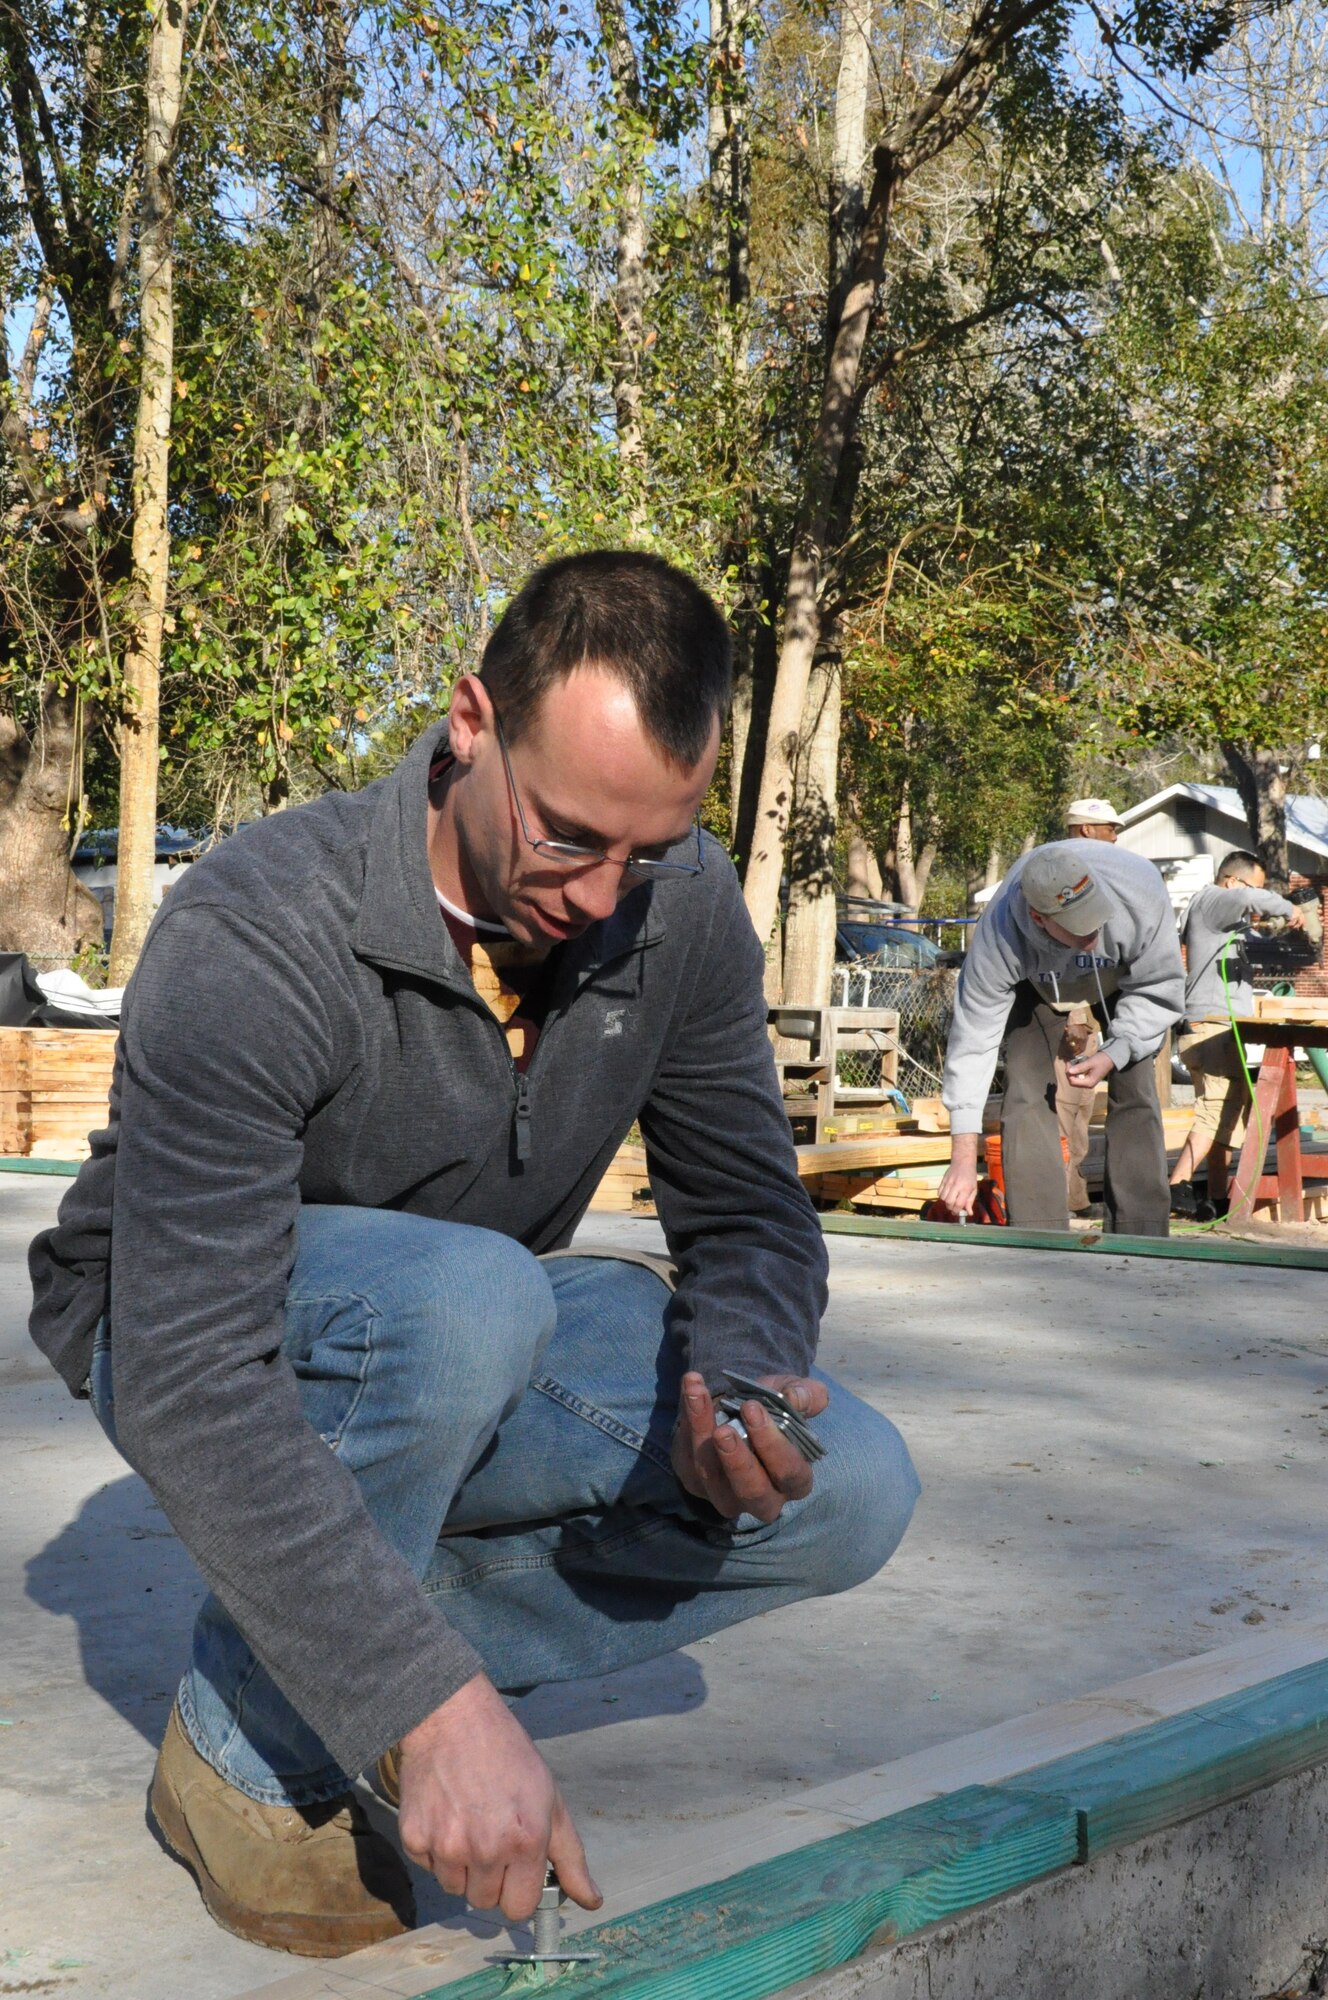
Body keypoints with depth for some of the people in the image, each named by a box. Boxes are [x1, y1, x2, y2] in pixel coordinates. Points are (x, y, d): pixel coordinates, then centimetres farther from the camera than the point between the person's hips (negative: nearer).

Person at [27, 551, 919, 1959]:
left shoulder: (682, 908, -14)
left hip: (468, 1359, 6)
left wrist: (741, 1385, -29)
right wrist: (438, 1705, -44)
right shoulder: (256, 936, -32)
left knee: (851, 1493, -14)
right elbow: (193, 1381, -37)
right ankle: (252, 1748, -16)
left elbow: (748, 1214, -4)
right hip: (178, 1342, -5)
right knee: (464, 1294, -39)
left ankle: (360, 1677, -6)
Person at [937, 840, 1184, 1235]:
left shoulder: (1140, 894, -42)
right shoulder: (999, 936, -41)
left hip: (1128, 976, 0)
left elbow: (1159, 989, -23)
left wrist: (1114, 1055, -36)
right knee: (1026, 1096, -14)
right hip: (1037, 982, 0)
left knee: (1134, 1097, -11)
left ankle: (1140, 1243, -6)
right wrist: (964, 1155, -35)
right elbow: (973, 1039, -34)